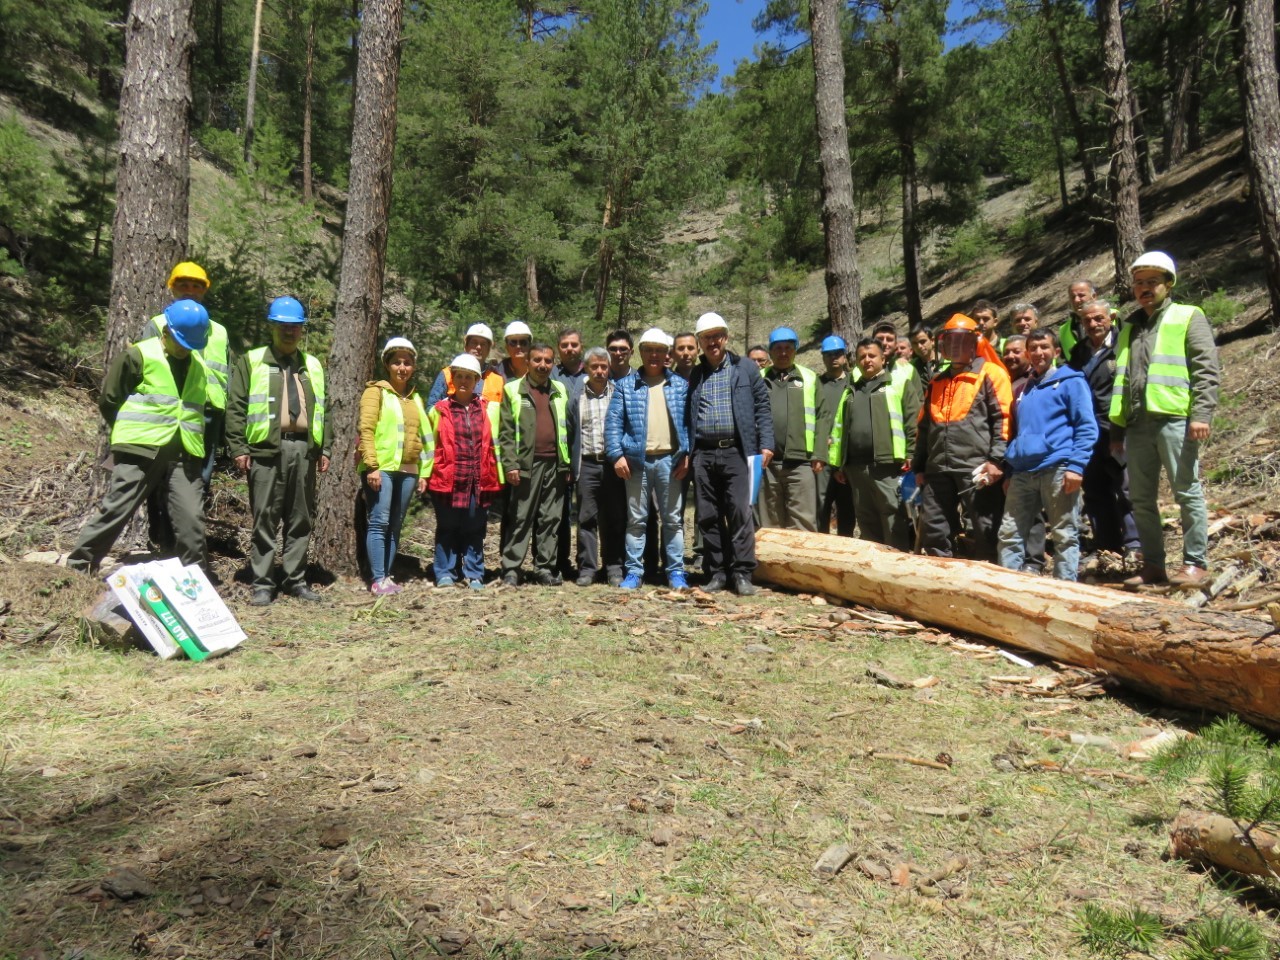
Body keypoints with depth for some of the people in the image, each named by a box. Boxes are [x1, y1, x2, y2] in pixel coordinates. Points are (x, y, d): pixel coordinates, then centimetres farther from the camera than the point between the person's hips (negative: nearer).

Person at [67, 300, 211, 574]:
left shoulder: (199, 366, 14)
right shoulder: (137, 356, -3)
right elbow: (108, 401, 1)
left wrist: (191, 438, 14)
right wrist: (131, 433, 8)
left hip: (185, 454, 4)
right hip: (141, 450, -4)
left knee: (192, 518, 1)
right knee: (115, 511, 0)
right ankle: (77, 567, 16)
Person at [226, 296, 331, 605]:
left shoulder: (313, 366, 19)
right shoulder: (251, 361, 7)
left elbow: (322, 410, 19)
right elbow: (236, 407, 1)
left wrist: (325, 448, 10)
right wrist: (239, 448, -7)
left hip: (304, 449, 4)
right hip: (266, 449, -4)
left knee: (301, 519, 8)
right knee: (265, 519, -1)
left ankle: (295, 580, 17)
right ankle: (262, 583, 6)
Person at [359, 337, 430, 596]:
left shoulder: (415, 397, 19)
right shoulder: (376, 391, 2)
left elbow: (423, 436, 19)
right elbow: (366, 430, -7)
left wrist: (423, 472, 13)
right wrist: (372, 466, -15)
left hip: (408, 470, 6)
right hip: (381, 468, -5)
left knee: (395, 525, 7)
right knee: (379, 522, -8)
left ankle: (386, 576, 12)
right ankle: (378, 579, -5)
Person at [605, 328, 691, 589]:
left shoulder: (680, 385, 11)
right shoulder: (625, 385, 8)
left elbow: (688, 422, 8)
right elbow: (613, 422, 2)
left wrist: (686, 454, -3)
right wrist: (616, 455, -8)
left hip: (669, 460, 1)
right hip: (636, 460, 0)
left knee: (673, 519, 5)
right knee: (636, 519, 5)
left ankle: (676, 571, 12)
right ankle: (634, 571, 11)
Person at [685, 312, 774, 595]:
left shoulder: (746, 368, 9)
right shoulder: (694, 376, 15)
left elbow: (762, 408, 5)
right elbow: (686, 416, 15)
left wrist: (766, 444, -5)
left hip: (736, 452, -3)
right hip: (703, 454, 3)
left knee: (739, 512, -7)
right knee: (708, 516, 5)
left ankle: (742, 573, -1)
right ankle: (717, 572, 13)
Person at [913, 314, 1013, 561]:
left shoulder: (991, 374, 1)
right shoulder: (937, 382, 22)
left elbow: (1003, 419, -7)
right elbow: (924, 426, 23)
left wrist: (997, 460, -17)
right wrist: (919, 466, 19)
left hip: (976, 469, -6)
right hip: (938, 469, 6)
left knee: (986, 532, 0)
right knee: (933, 531, 7)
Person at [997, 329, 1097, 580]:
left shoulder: (1071, 381, 4)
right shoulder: (1024, 389, 23)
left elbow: (1086, 427, -4)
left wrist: (1076, 465, -15)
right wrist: (1010, 472, 21)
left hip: (1057, 469, -6)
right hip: (1023, 473, 6)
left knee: (1065, 536, -1)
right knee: (1010, 534, 4)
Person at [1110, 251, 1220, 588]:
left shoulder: (1188, 317, 5)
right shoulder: (1129, 326, 22)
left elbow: (1206, 369, -4)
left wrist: (1201, 414, -15)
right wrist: (1116, 426, 17)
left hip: (1174, 418, -6)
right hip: (1137, 422, 6)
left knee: (1187, 492, -2)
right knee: (1141, 498, 7)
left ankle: (1195, 562, 6)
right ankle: (1153, 564, 16)